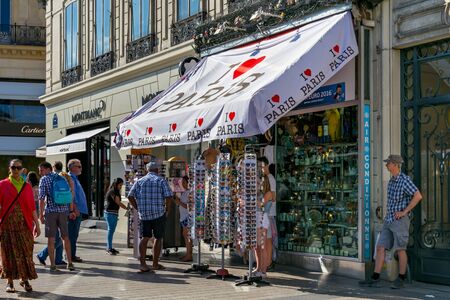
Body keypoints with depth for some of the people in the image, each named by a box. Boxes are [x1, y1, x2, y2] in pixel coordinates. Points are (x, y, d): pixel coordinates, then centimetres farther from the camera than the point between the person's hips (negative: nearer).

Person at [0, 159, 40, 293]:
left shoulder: (27, 187, 9)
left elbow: (32, 207, 8)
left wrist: (37, 224, 5)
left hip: (24, 224, 2)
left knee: (26, 252, 2)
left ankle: (25, 279, 14)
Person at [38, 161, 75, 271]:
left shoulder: (44, 179, -2)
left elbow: (42, 198, -9)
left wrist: (41, 214, -5)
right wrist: (71, 210, 13)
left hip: (50, 211, -4)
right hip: (63, 210, 4)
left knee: (51, 239, 1)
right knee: (66, 237, 12)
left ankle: (53, 265, 1)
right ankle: (69, 263, 13)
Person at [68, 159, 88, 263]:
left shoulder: (74, 178, 19)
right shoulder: (70, 178, -13)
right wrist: (75, 209, -23)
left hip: (78, 210, 10)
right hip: (75, 211, -10)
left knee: (74, 234, 14)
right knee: (73, 234, -6)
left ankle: (71, 254, 20)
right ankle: (71, 255, -2)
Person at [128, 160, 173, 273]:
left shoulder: (139, 181, 8)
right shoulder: (161, 181, -1)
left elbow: (130, 196, 2)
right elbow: (168, 196, -12)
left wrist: (138, 208, 10)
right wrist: (167, 209, 2)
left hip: (143, 214, 2)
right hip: (159, 214, -2)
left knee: (144, 238, 3)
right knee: (158, 238, 8)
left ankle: (142, 263, -7)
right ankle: (155, 264, 14)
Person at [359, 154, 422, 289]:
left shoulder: (404, 180, -12)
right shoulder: (391, 181, 14)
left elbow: (418, 196, -20)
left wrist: (404, 212, -17)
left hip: (400, 220, -8)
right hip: (388, 220, 8)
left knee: (400, 250, 0)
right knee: (380, 248, 2)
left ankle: (401, 280, 10)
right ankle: (375, 279, 3)